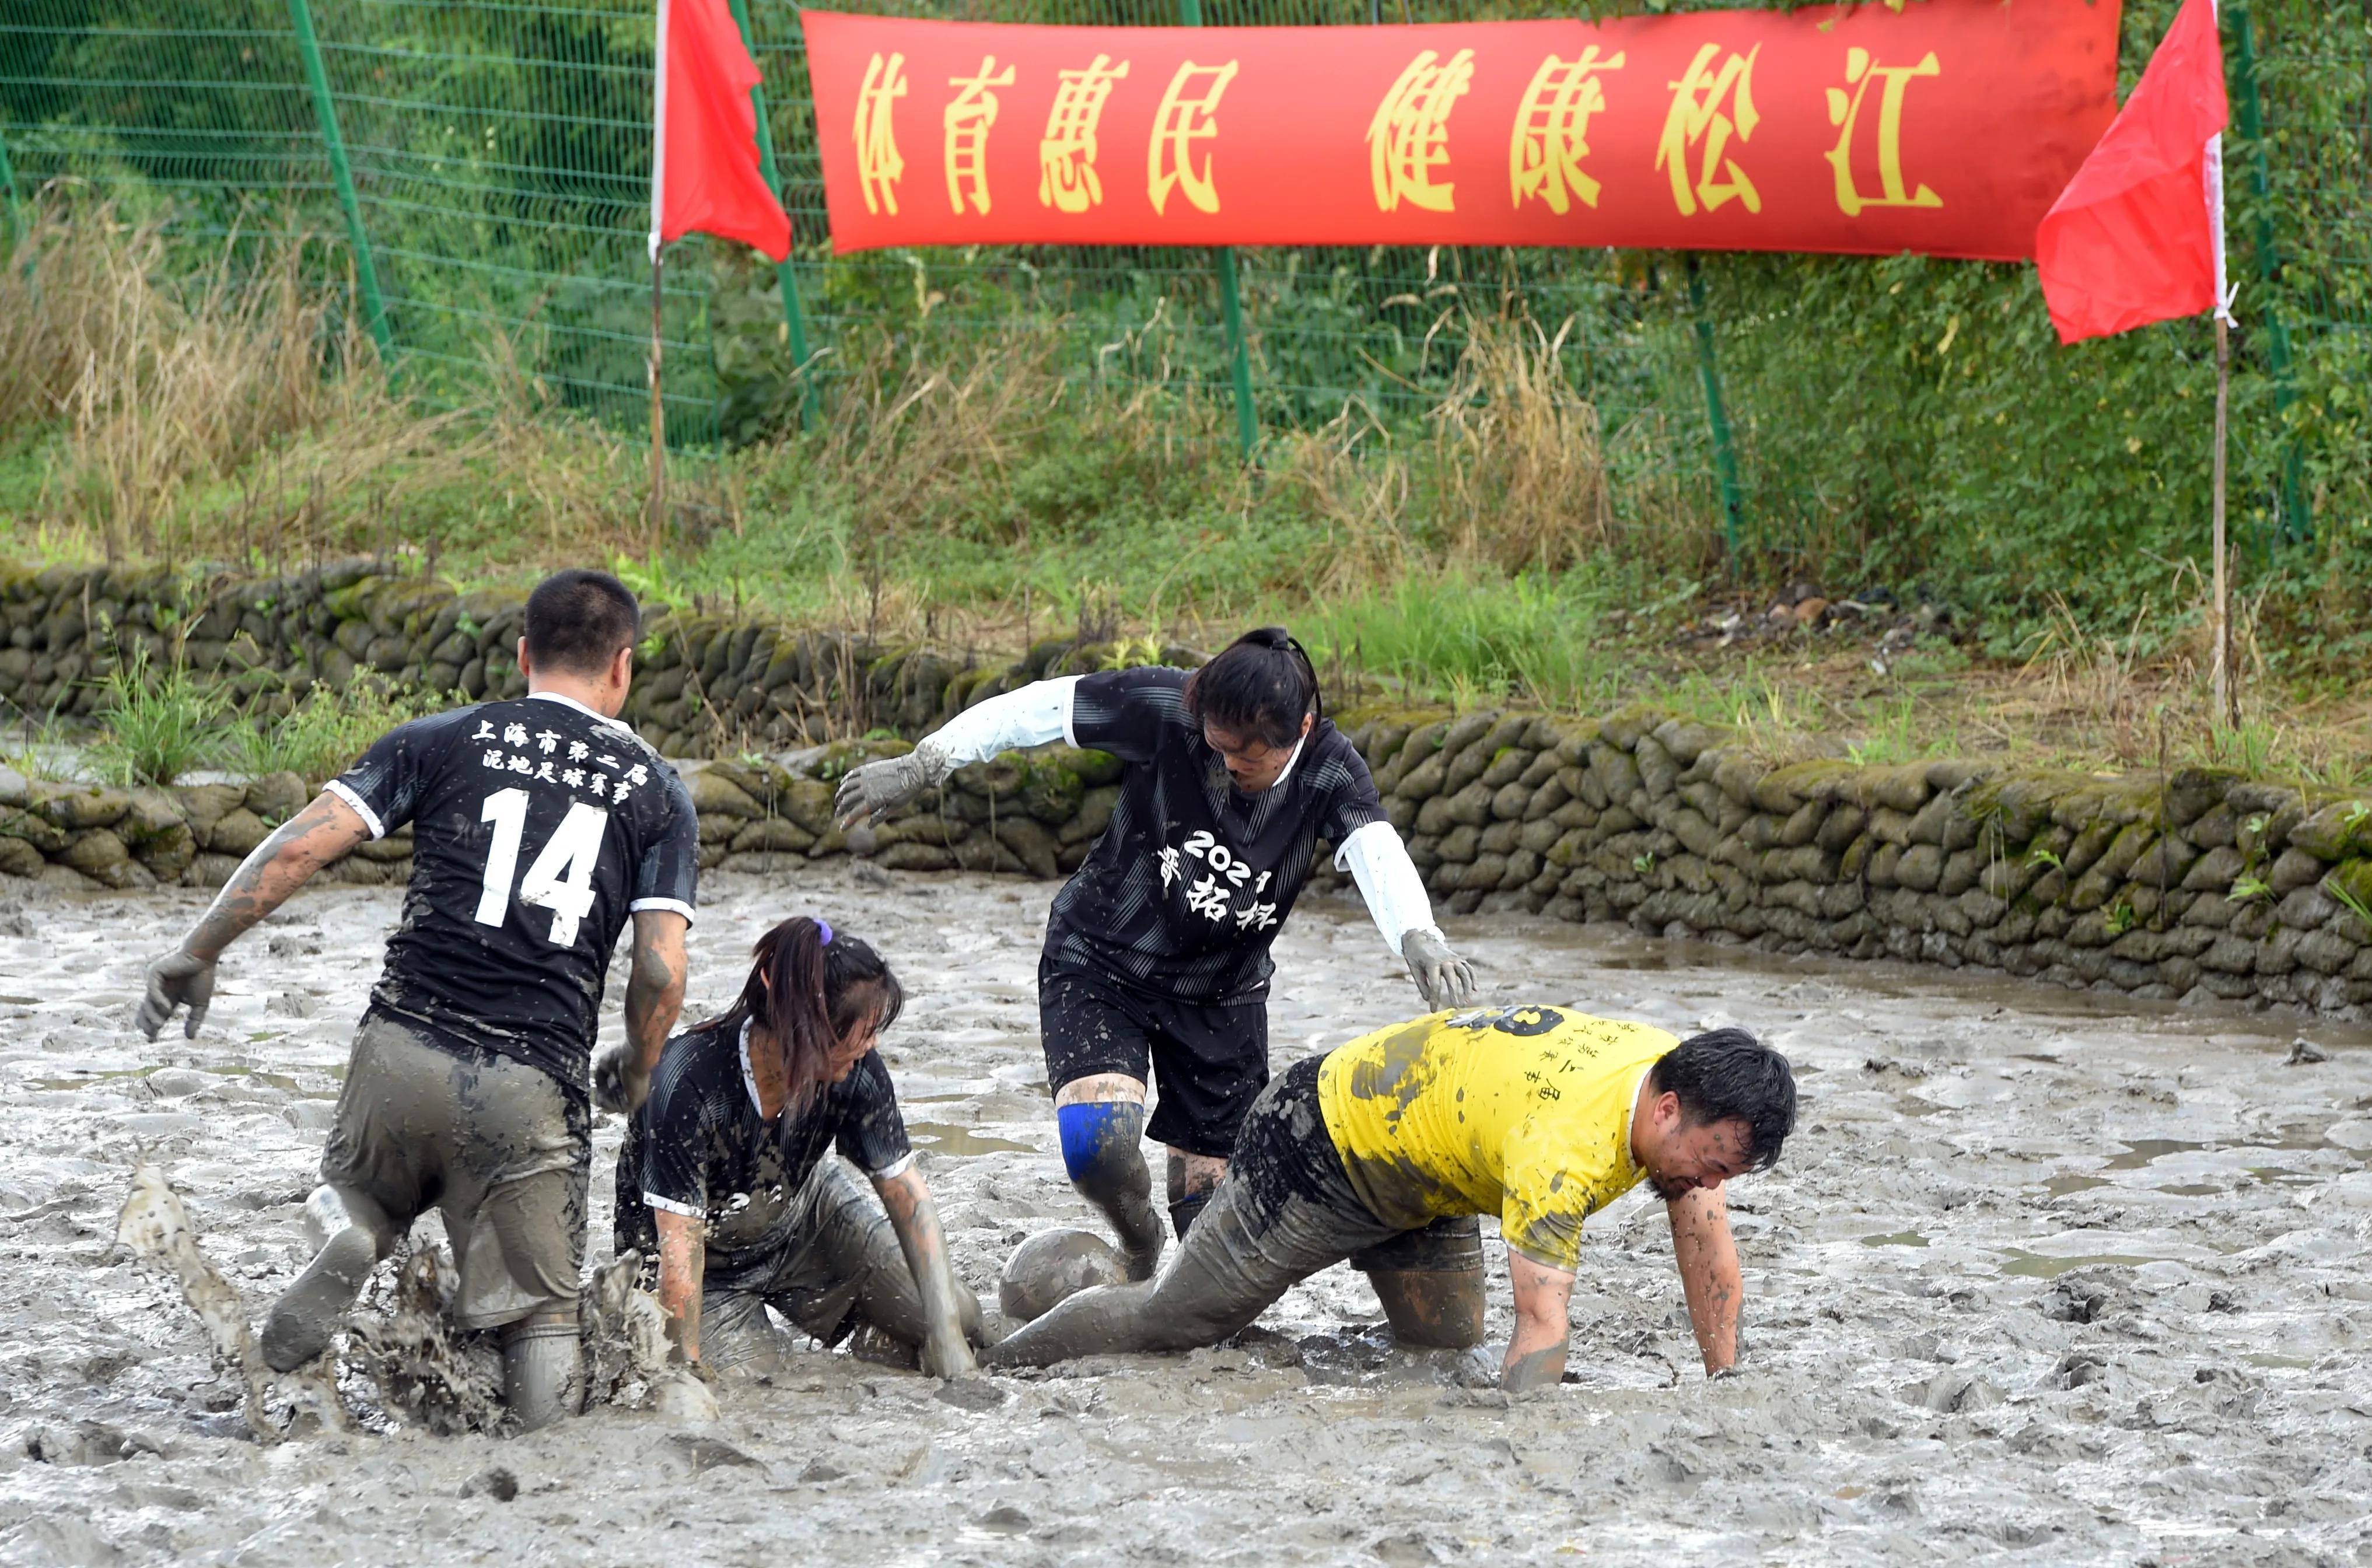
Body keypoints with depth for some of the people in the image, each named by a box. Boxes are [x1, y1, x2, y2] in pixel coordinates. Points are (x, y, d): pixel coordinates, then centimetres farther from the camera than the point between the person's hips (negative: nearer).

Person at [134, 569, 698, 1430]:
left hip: (403, 1052, 1)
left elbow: (299, 845, 0)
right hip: (533, 1090, -1)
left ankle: (347, 1239, -6)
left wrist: (197, 951, 8)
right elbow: (662, 971, 1)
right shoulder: (657, 792, 9)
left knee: (354, 1190, 28)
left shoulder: (444, 740, 8)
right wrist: (636, 1069, 21)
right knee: (540, 1314, 10)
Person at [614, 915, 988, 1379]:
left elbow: (908, 1197, -15)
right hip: (714, 1264, -4)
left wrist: (947, 1334, -22)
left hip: (802, 1216, 5)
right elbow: (680, 1246, -34)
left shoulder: (855, 1072, -23)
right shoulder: (688, 1084, -37)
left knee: (960, 1321, -4)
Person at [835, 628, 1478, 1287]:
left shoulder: (1330, 773, -18)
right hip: (1100, 961, -2)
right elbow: (1038, 709, -13)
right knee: (1098, 1144, -25)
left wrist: (1419, 937, -56)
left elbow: (1378, 852, -36)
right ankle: (1137, 1244, 7)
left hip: (1221, 992, 2)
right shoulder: (1168, 709, -22)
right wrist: (922, 766, -12)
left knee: (1210, 1195, 3)